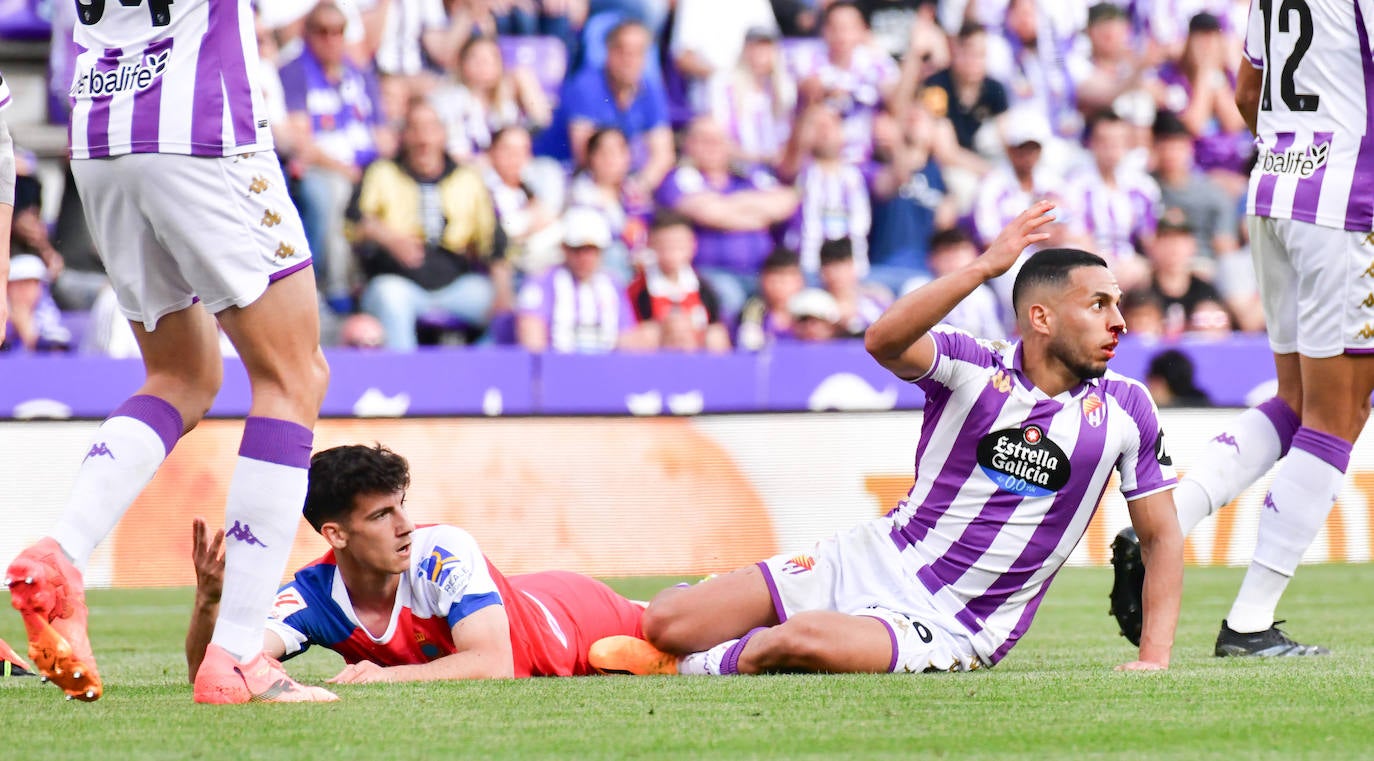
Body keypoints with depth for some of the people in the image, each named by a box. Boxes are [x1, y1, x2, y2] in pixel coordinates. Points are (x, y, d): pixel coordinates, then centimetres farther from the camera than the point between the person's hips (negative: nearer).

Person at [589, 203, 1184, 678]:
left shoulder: (1125, 410, -3)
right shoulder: (974, 368, -7)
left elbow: (1161, 537, 5)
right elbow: (884, 341, -29)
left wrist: (1153, 657, -7)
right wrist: (985, 267, -39)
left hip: (947, 628, -1)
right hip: (876, 560, 1)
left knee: (804, 641, -34)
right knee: (664, 619, -9)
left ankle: (686, 666, -2)